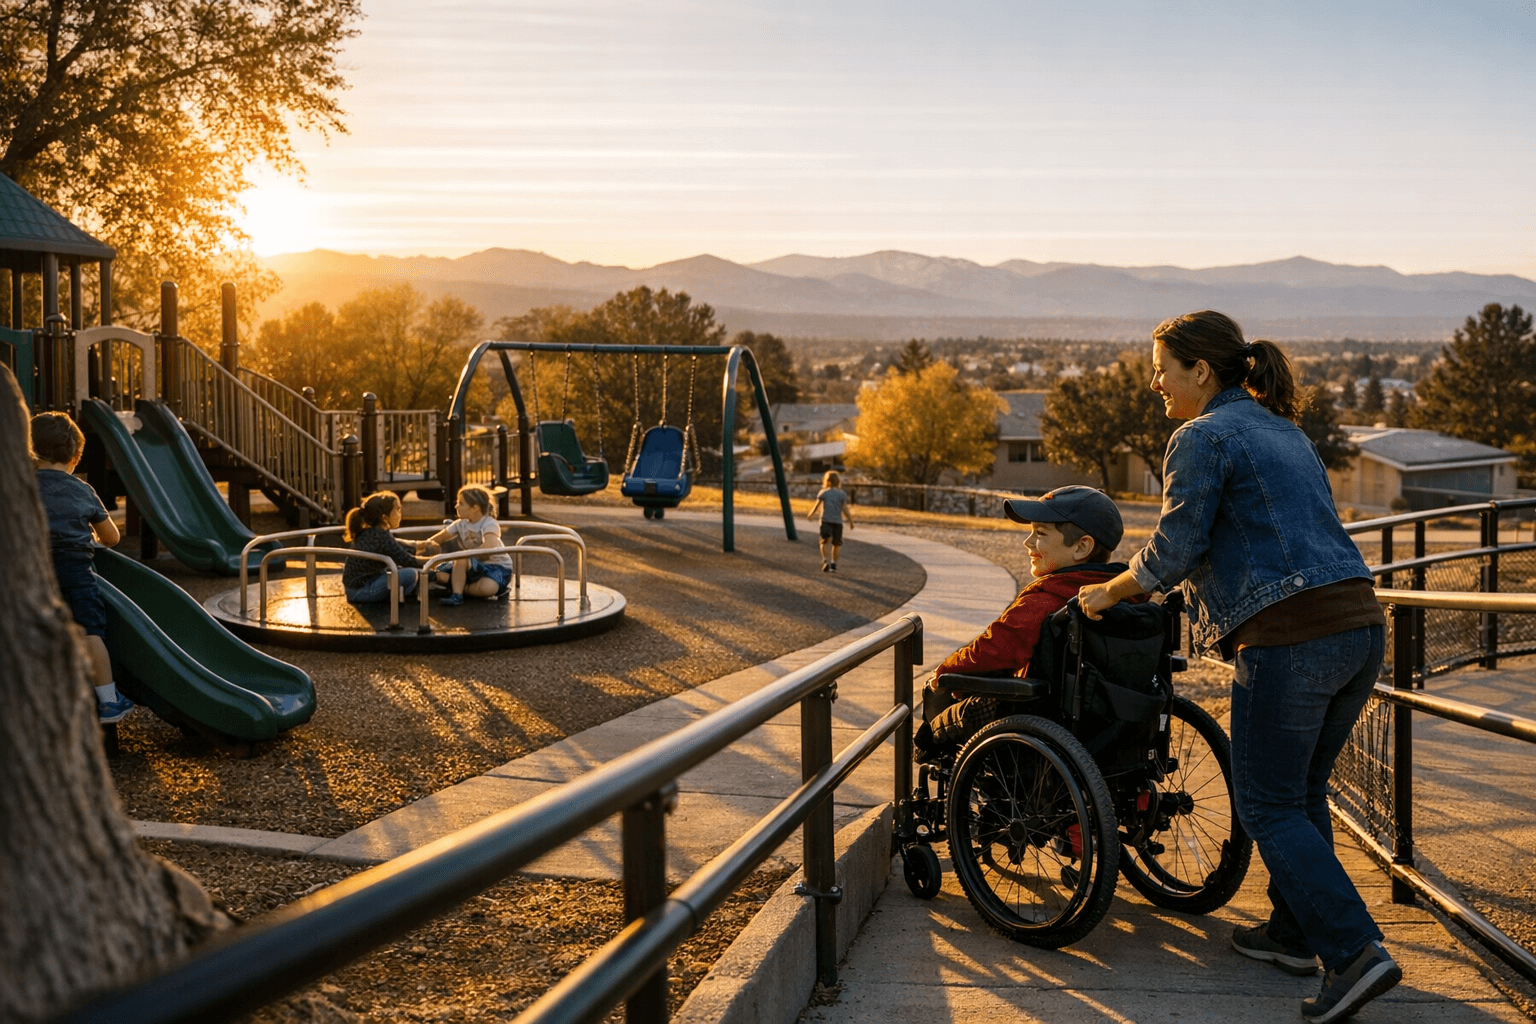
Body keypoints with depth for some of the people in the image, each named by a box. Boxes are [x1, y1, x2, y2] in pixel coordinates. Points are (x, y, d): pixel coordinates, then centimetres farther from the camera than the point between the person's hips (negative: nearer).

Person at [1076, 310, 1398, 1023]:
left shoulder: (1203, 438, -5)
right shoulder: (1285, 431, 22)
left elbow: (1175, 549, -8)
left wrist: (1108, 593, 8)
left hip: (1291, 638, -9)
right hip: (1360, 624, 9)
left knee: (1268, 806, 0)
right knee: (1303, 791, 20)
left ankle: (1355, 951, -6)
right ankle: (1293, 934, 29)